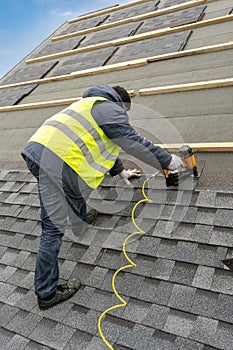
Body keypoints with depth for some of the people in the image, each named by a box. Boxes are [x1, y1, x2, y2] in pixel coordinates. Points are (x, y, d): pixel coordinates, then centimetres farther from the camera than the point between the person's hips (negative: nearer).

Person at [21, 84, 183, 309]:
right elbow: (134, 142, -2)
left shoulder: (93, 104, 32)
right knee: (54, 228, 0)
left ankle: (80, 216, 52)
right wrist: (167, 161, 10)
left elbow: (103, 144, 38)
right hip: (56, 162, -9)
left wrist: (120, 171, 43)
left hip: (37, 149, 9)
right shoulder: (111, 109, 2)